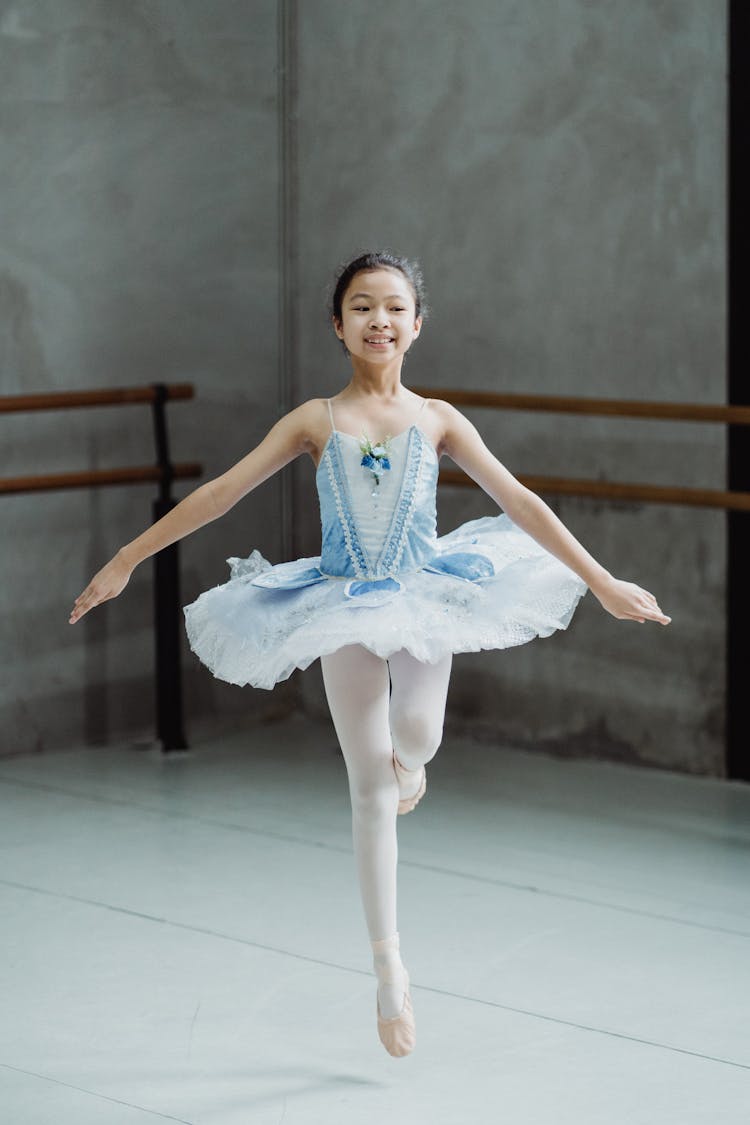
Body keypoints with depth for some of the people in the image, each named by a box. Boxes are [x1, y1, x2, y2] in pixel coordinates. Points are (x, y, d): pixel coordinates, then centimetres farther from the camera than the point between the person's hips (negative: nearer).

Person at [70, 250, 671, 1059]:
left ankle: (406, 761, 20)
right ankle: (389, 970, 12)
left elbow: (518, 502, -1)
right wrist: (126, 560, -3)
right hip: (344, 615, 0)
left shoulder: (436, 420, 0)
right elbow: (222, 492, -1)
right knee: (371, 791, 2)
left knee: (416, 739, -23)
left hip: (424, 599, 0)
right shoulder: (316, 421, -2)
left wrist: (601, 580, -5)